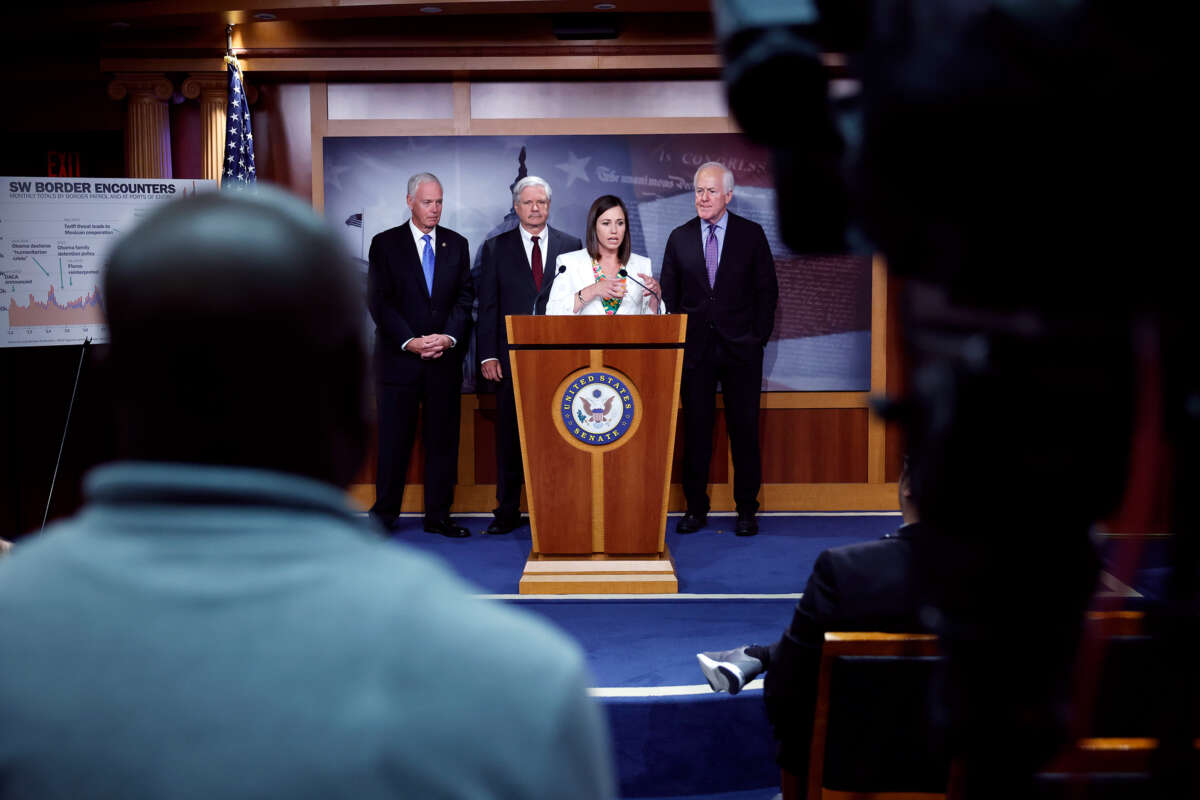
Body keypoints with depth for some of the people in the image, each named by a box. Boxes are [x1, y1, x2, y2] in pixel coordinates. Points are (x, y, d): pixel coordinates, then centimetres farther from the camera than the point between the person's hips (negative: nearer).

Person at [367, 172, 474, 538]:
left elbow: (465, 296, 6)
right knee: (394, 439, 0)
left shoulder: (456, 244, 11)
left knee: (443, 439, 4)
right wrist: (409, 341, -13)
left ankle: (438, 515, 12)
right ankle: (383, 515, 9)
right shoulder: (385, 243, 2)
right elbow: (378, 300, -4)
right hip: (399, 357, -2)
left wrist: (449, 337, -10)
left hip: (445, 357, 3)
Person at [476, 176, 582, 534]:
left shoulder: (571, 246, 8)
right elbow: (487, 306, 5)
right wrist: (487, 355, -3)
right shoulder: (496, 248, 8)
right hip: (512, 356, 0)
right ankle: (507, 511, 13)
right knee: (510, 437, 4)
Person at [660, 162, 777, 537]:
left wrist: (758, 337, -3)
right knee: (696, 430, 4)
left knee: (744, 429, 3)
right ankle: (696, 508, 13)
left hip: (741, 350, -1)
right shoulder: (679, 237, 7)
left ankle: (746, 509, 12)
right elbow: (669, 295, 9)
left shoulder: (751, 234, 2)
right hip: (695, 349, 1)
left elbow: (767, 290, 4)